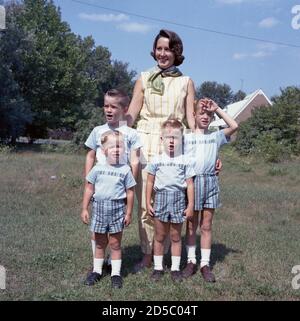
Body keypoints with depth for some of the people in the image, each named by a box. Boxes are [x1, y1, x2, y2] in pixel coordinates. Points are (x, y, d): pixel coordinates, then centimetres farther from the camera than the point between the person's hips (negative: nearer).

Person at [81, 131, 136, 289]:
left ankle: (116, 273, 19)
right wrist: (84, 209, 4)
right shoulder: (97, 169, -1)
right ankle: (97, 271, 29)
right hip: (99, 207, 2)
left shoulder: (125, 170, -5)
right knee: (100, 243, 15)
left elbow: (130, 192, -1)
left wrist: (129, 213, 0)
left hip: (117, 208, -2)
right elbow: (89, 189, 5)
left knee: (115, 243, 7)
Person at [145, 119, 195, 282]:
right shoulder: (156, 160, 2)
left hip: (178, 198, 0)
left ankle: (175, 268, 20)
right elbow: (150, 182, 6)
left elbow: (190, 184, 1)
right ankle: (158, 267, 21)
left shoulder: (185, 161, 0)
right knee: (159, 236, 9)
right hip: (161, 197, 1)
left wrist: (190, 205, -1)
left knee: (175, 236, 9)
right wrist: (148, 202, 3)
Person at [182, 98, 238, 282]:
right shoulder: (186, 138, 6)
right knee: (191, 225, 8)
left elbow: (234, 126, -6)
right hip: (192, 181, -1)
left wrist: (217, 109, -3)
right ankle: (191, 261, 17)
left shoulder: (216, 137, 9)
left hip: (210, 182, 1)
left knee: (206, 226, 6)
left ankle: (205, 264, 13)